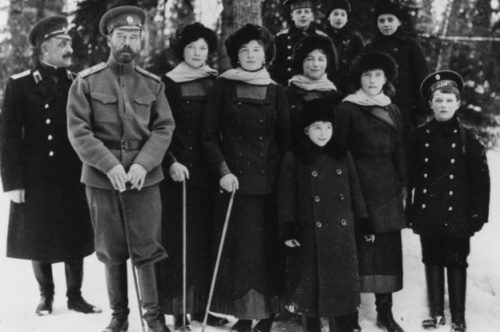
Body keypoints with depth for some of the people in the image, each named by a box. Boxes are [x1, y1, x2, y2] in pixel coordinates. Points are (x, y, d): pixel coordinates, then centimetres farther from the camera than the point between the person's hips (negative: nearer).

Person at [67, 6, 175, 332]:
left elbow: (164, 128, 2)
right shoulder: (86, 82, -1)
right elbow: (78, 131, -6)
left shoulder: (153, 83, 6)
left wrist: (143, 163, -14)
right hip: (102, 179, -1)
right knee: (111, 251, 8)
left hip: (145, 178, 1)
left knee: (148, 248, 1)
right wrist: (109, 165, -17)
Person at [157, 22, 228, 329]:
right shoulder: (169, 84, -1)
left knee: (206, 238, 5)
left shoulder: (216, 83, 10)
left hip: (208, 172, 4)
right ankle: (179, 307, 1)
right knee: (179, 239, -4)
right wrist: (171, 162, -14)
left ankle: (202, 304, 12)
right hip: (178, 172, -4)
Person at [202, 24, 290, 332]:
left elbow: (285, 139, 11)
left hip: (269, 181, 1)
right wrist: (223, 171, -9)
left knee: (268, 247, 0)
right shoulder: (224, 86, 4)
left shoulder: (276, 91, 8)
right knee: (238, 246, -2)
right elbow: (209, 136, 3)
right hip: (234, 179, -1)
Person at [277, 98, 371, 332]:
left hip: (342, 233, 3)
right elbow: (286, 197, -3)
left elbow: (355, 192, 13)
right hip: (310, 234, -3)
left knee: (343, 282, 5)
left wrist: (364, 223, 10)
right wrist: (287, 230, -10)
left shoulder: (343, 156, 9)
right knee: (313, 282, 4)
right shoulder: (293, 160, -1)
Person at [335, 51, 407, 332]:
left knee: (388, 246, 5)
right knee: (357, 244, -6)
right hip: (358, 185, -5)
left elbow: (399, 151, 15)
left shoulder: (393, 111, 14)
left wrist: (403, 185, 10)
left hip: (387, 187, 5)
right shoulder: (347, 109, -1)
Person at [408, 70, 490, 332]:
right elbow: (411, 175, 5)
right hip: (428, 212, 2)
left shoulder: (467, 138, -4)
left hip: (457, 213, -2)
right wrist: (410, 210, 2)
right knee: (432, 262, 11)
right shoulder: (421, 136, 2)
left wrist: (478, 213, -8)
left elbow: (480, 178, -4)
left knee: (456, 264, 4)